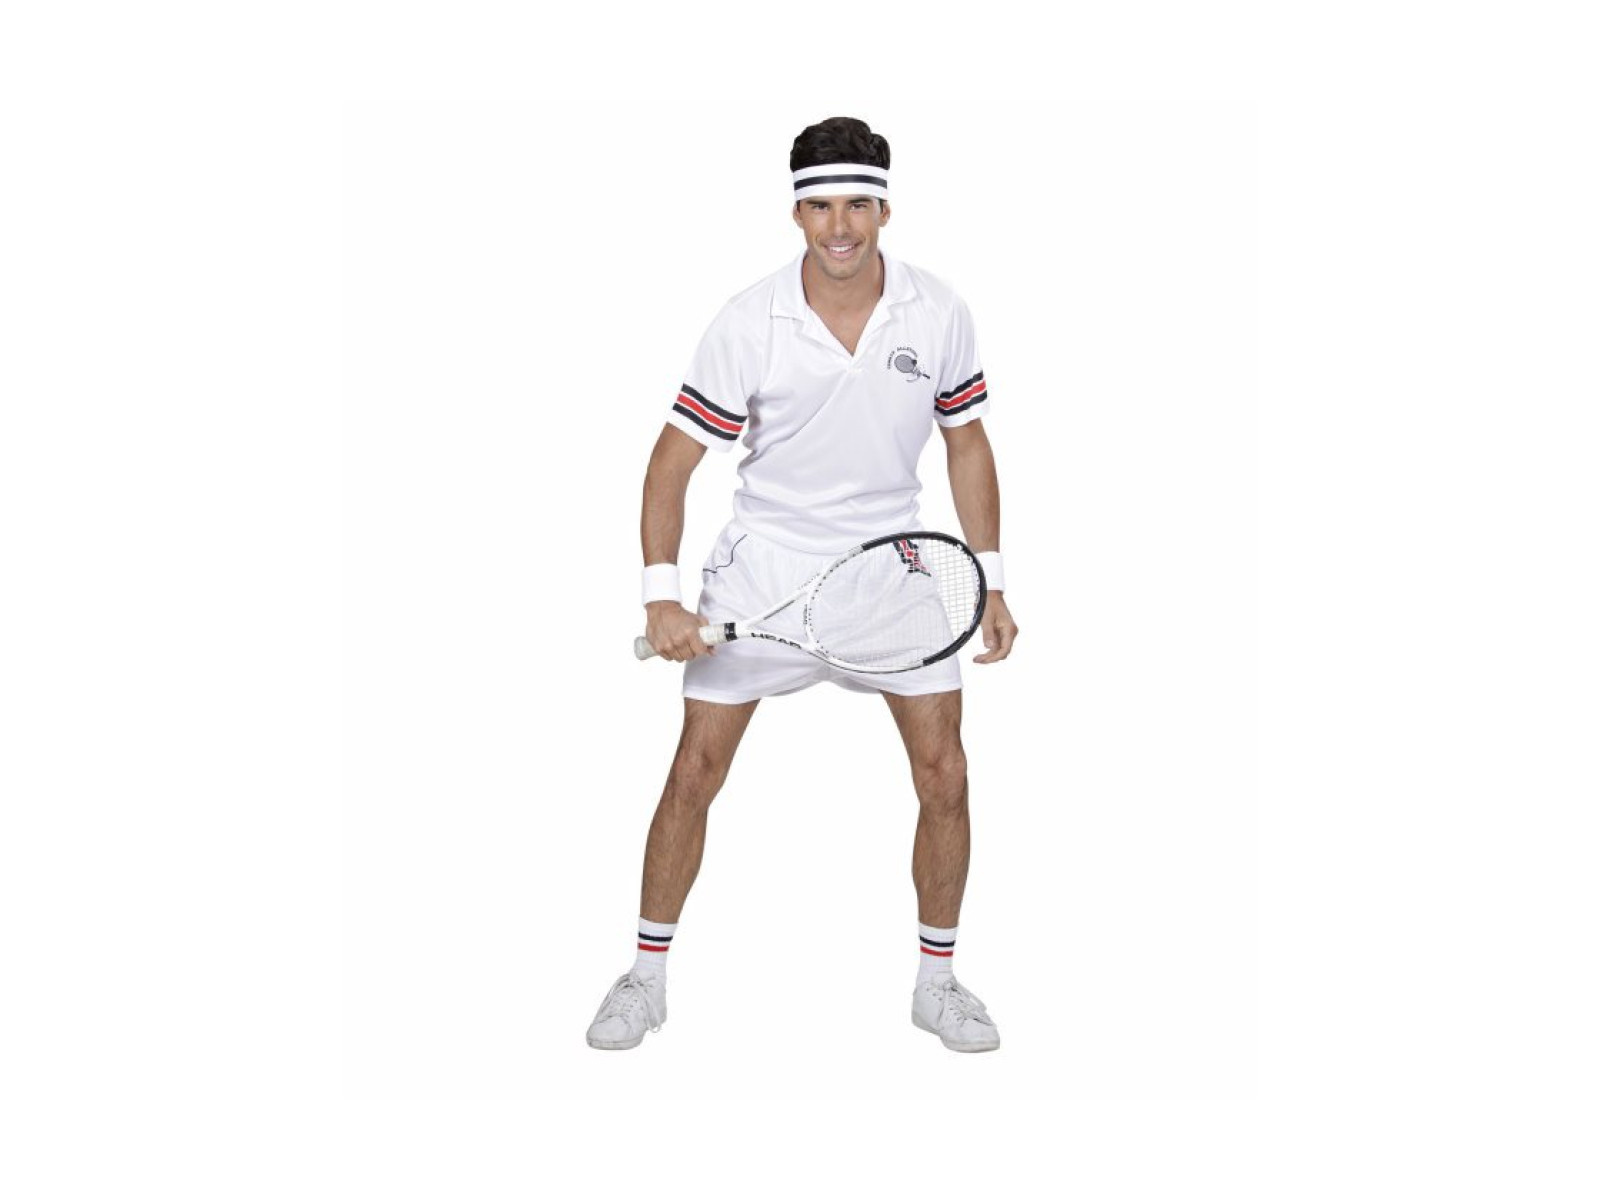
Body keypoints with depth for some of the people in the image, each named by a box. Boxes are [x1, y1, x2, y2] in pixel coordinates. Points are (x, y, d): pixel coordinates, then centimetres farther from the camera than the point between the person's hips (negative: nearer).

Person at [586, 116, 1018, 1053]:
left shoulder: (939, 314, -7)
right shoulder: (748, 324, -14)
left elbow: (967, 445, 5)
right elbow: (675, 458, -9)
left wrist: (991, 582, 3)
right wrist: (662, 596, -17)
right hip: (764, 563, -1)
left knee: (945, 778, -2)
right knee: (696, 772, 0)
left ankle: (938, 981, 18)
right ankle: (648, 976, 18)